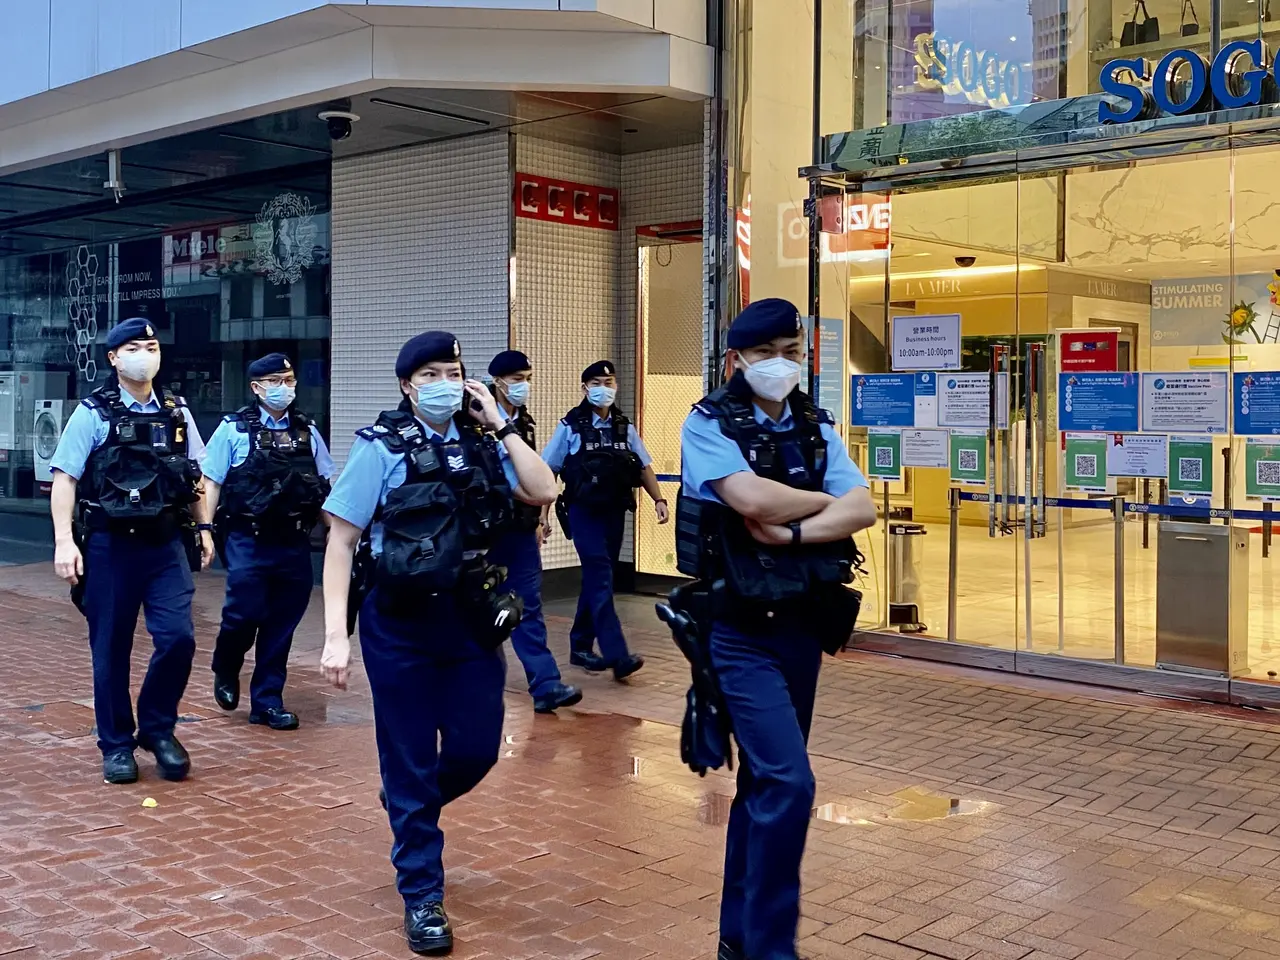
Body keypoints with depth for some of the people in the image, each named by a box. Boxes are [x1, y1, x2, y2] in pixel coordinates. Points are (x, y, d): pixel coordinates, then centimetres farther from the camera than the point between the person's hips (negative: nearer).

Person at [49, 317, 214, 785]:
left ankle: (157, 729, 14)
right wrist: (64, 540, -14)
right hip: (110, 545, -3)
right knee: (111, 650, 5)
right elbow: (64, 479, -6)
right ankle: (116, 745, 19)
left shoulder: (178, 413, 9)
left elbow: (194, 478, 18)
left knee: (178, 637, -8)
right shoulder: (93, 413, -2)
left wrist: (202, 527, 14)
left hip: (166, 543, 3)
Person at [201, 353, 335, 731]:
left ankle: (267, 700, 18)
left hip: (294, 543, 3)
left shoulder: (308, 431, 10)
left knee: (282, 623, 6)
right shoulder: (233, 429, 1)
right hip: (248, 540, -3)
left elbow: (325, 486, 13)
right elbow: (212, 483, 1)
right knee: (245, 612, -8)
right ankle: (225, 671, 24)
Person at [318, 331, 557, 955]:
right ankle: (421, 895, 22)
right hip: (401, 624, -4)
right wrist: (335, 635, -14)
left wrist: (499, 425, -8)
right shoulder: (382, 448, -7)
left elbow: (543, 492, -9)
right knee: (410, 761, 6)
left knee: (476, 750, 8)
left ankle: (410, 810, 41)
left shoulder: (481, 442, 5)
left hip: (472, 620, 4)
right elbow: (341, 541, -8)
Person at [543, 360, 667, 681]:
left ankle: (580, 646, 22)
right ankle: (617, 655, -16)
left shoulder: (625, 427, 8)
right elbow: (547, 472, 0)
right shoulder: (571, 426, -4)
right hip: (584, 512, -5)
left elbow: (644, 466, 12)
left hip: (615, 512, 5)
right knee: (600, 580, -12)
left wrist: (658, 499, -3)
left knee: (595, 579, 11)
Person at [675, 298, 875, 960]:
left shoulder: (816, 429, 8)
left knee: (765, 781, 14)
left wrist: (792, 532, -20)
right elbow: (753, 498, -24)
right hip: (740, 630, -6)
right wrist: (823, 499, -8)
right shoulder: (709, 424, -8)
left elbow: (863, 509, -6)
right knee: (788, 783, -15)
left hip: (803, 626, 6)